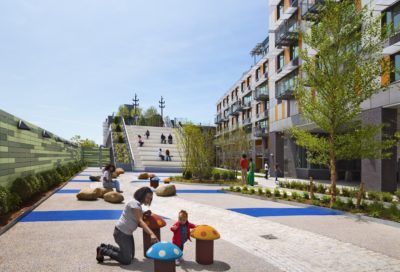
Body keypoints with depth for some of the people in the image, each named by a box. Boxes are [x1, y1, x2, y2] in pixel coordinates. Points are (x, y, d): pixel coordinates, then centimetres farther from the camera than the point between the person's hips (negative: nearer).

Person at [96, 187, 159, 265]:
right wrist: (151, 234, -42)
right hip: (121, 233, -10)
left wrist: (144, 214, -7)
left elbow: (138, 222, 9)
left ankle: (106, 247, 25)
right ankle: (102, 251, 7)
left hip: (127, 233, 10)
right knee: (126, 260, -6)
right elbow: (140, 221, -31)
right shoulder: (135, 203, -22)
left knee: (131, 256, 19)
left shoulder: (138, 204, 10)